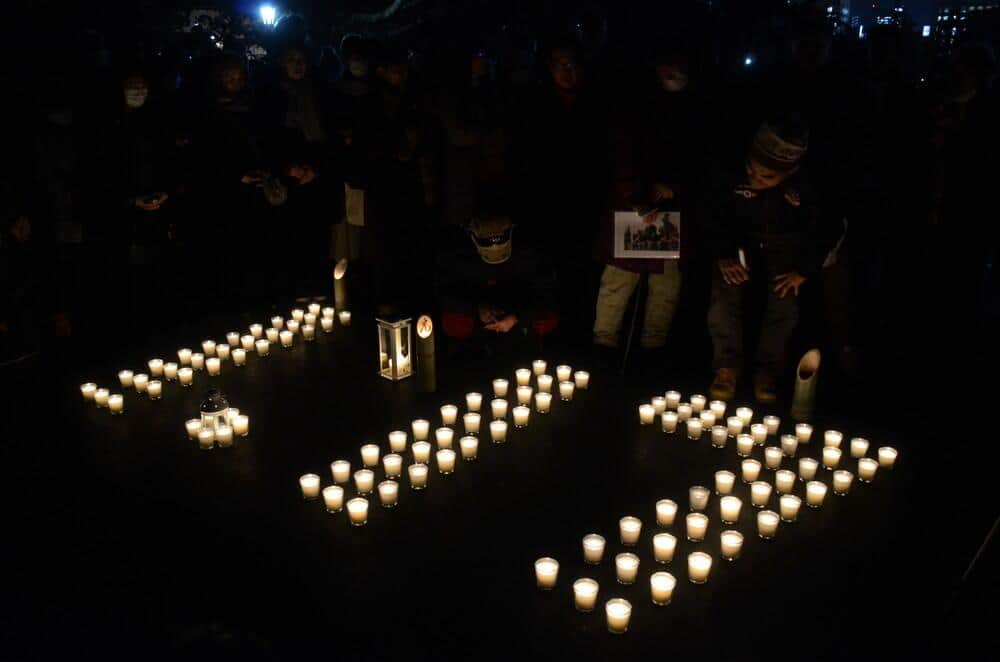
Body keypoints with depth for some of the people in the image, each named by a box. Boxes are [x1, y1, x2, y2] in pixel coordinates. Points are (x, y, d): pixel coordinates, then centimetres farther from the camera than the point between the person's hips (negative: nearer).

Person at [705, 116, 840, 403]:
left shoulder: (810, 186, -23)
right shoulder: (734, 176, -22)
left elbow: (827, 230, -6)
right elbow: (715, 217, -4)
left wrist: (804, 271, -12)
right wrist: (723, 257, -13)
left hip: (784, 255, 0)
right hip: (741, 247, 0)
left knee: (785, 303, -24)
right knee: (724, 293, -25)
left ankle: (768, 370, -3)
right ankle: (728, 365, -6)